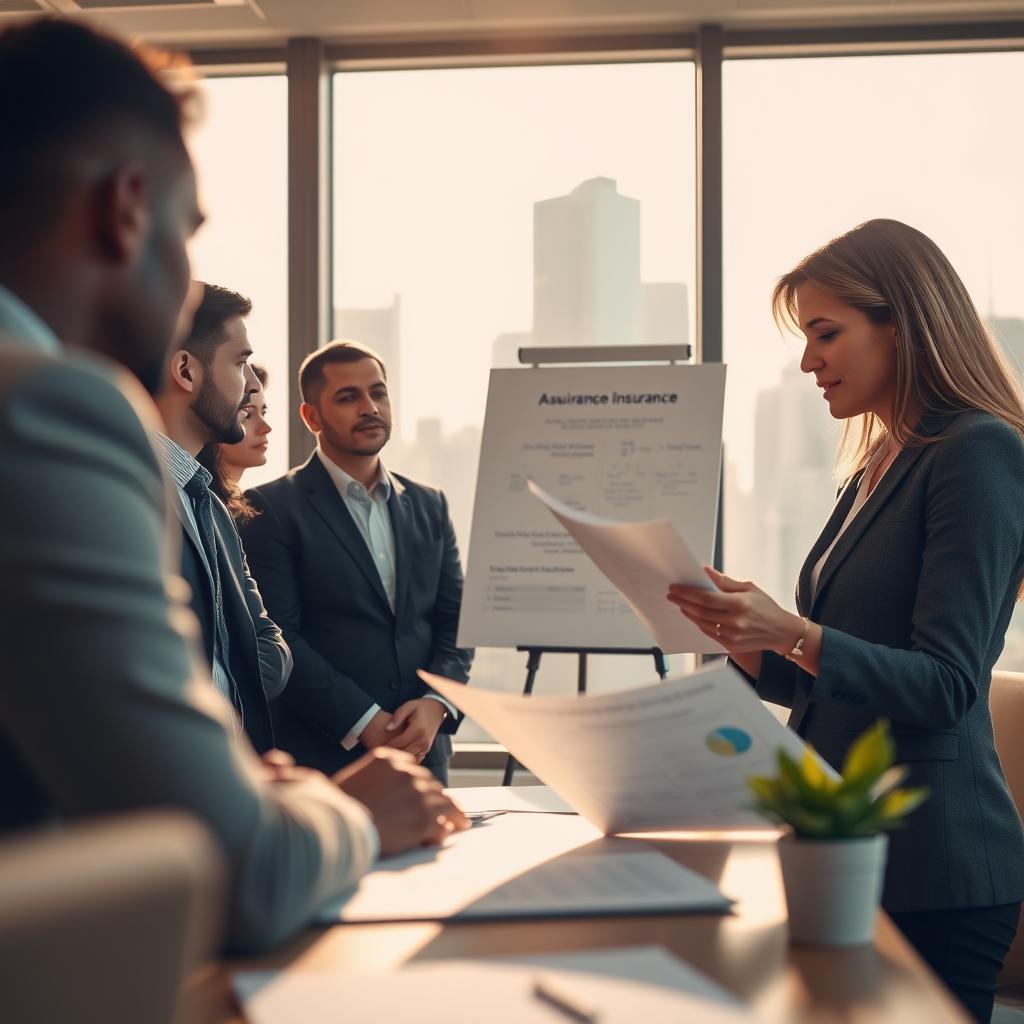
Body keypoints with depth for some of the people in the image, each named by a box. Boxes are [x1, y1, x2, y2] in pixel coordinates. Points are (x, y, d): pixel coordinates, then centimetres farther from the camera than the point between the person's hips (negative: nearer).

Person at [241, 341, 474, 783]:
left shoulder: (429, 506, 11)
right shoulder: (272, 509, -5)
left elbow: (456, 620, 9)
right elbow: (277, 639, -12)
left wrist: (436, 704, -8)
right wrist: (363, 722, -16)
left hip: (423, 752, 5)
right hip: (320, 759, -4)